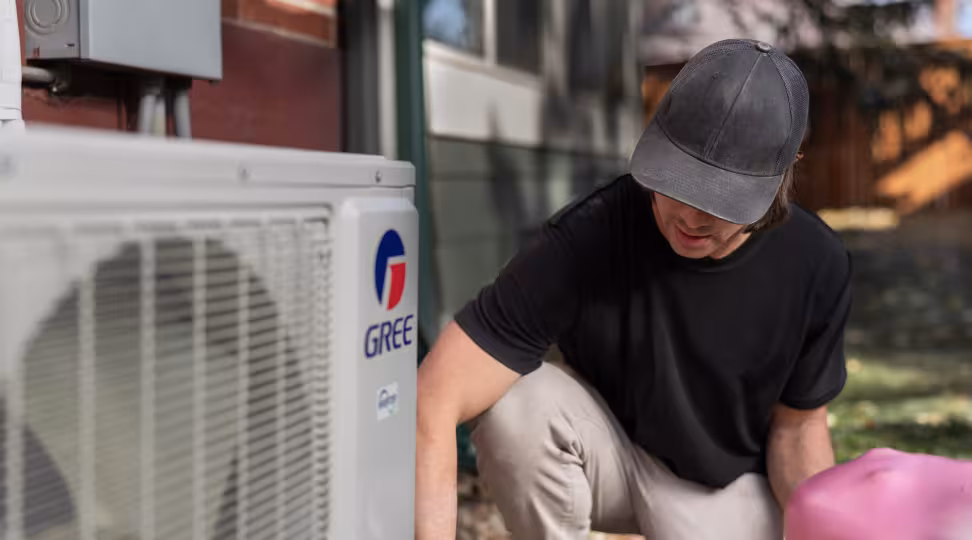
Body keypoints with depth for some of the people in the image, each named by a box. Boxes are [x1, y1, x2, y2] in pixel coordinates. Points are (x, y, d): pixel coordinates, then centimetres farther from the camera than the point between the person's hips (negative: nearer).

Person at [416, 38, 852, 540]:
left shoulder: (817, 267, -21)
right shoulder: (585, 239, -31)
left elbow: (797, 429, -6)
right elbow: (432, 404, -36)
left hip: (728, 486, 2)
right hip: (607, 453, -2)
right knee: (517, 404, -34)